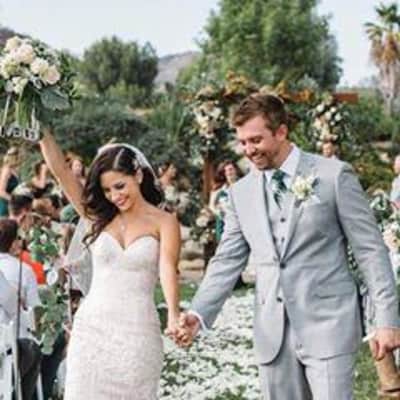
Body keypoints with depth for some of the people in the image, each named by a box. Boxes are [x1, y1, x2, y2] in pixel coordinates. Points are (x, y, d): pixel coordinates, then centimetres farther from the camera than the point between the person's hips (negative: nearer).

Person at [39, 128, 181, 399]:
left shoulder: (164, 222, -1)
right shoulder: (99, 216, 8)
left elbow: (168, 268, -17)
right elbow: (60, 169, 2)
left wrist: (174, 315, -34)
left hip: (137, 331, -3)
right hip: (92, 328, 3)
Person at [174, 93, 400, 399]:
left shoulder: (334, 175, -3)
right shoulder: (241, 192, 9)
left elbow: (371, 249, -2)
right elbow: (228, 260, 9)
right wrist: (199, 314, -5)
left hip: (328, 323, -4)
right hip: (272, 332, 4)